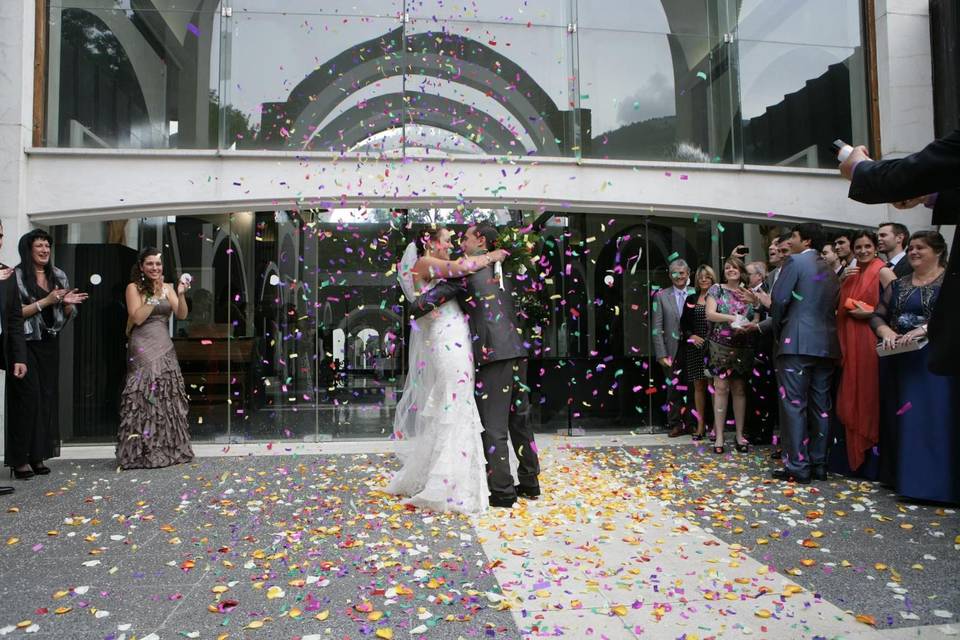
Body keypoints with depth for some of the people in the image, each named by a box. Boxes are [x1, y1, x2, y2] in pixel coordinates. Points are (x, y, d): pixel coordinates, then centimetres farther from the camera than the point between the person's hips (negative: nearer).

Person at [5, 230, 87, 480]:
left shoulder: (59, 276, 11)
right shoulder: (16, 276, -4)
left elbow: (68, 315, 16)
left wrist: (68, 303, -6)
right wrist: (45, 301, -17)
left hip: (50, 344, 5)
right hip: (26, 344, -5)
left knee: (47, 397, 4)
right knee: (28, 397, -8)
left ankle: (38, 456, 12)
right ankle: (19, 459, 0)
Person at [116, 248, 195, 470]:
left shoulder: (168, 287, 10)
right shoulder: (133, 288, -1)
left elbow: (182, 315, 1)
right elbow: (137, 317, -11)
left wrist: (181, 294, -14)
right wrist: (155, 295, -13)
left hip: (165, 349, 4)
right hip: (143, 350, -4)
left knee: (167, 398, 5)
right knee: (145, 399, -7)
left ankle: (167, 449, 14)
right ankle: (142, 452, 0)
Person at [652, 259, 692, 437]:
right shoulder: (661, 296, 4)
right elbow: (657, 328, 0)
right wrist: (662, 354, -6)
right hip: (672, 352, 0)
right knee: (674, 389, 3)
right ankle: (676, 424, 17)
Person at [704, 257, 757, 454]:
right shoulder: (717, 289, 5)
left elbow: (755, 319, 9)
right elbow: (710, 314, -7)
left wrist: (750, 326, -13)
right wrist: (731, 318, -20)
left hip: (743, 347, 3)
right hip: (721, 345, -2)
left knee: (740, 389, 5)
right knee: (721, 388, -6)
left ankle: (740, 435, 11)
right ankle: (719, 436, -3)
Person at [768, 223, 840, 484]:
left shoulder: (795, 261, -3)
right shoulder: (829, 270, 19)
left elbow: (779, 300, -11)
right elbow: (834, 306, 15)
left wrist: (778, 332, 3)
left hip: (797, 343, -7)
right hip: (826, 344, 7)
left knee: (794, 404, -5)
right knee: (820, 406, 9)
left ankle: (797, 467, -6)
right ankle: (819, 464, 13)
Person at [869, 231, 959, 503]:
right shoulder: (899, 284, 14)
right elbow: (878, 315, 10)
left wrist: (924, 329, -26)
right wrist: (886, 331, -11)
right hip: (902, 361, 5)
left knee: (934, 417, -4)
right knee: (905, 418, 8)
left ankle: (935, 483, 3)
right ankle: (907, 478, 16)